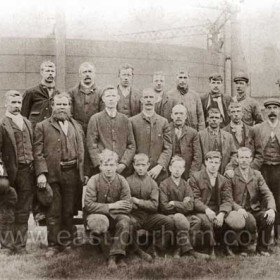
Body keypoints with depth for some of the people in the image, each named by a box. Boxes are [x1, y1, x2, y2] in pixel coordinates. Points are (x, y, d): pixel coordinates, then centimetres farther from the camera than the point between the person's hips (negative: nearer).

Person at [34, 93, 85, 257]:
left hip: (72, 174, 3)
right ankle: (54, 244, 12)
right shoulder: (43, 126, 4)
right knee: (53, 212, 2)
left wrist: (82, 173, 4)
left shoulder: (77, 127, 15)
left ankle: (67, 242, 23)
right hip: (52, 174, -3)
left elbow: (82, 152, 12)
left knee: (69, 211, 10)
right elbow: (38, 152, -3)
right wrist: (41, 173, -13)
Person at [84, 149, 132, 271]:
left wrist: (108, 210, -19)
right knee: (101, 221, -35)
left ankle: (114, 257, -23)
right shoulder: (94, 180, -11)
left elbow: (127, 207, -10)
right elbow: (88, 205, -18)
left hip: (115, 216, 2)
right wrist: (111, 206, -22)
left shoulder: (122, 181, -7)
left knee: (125, 220, -30)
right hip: (95, 215, -1)